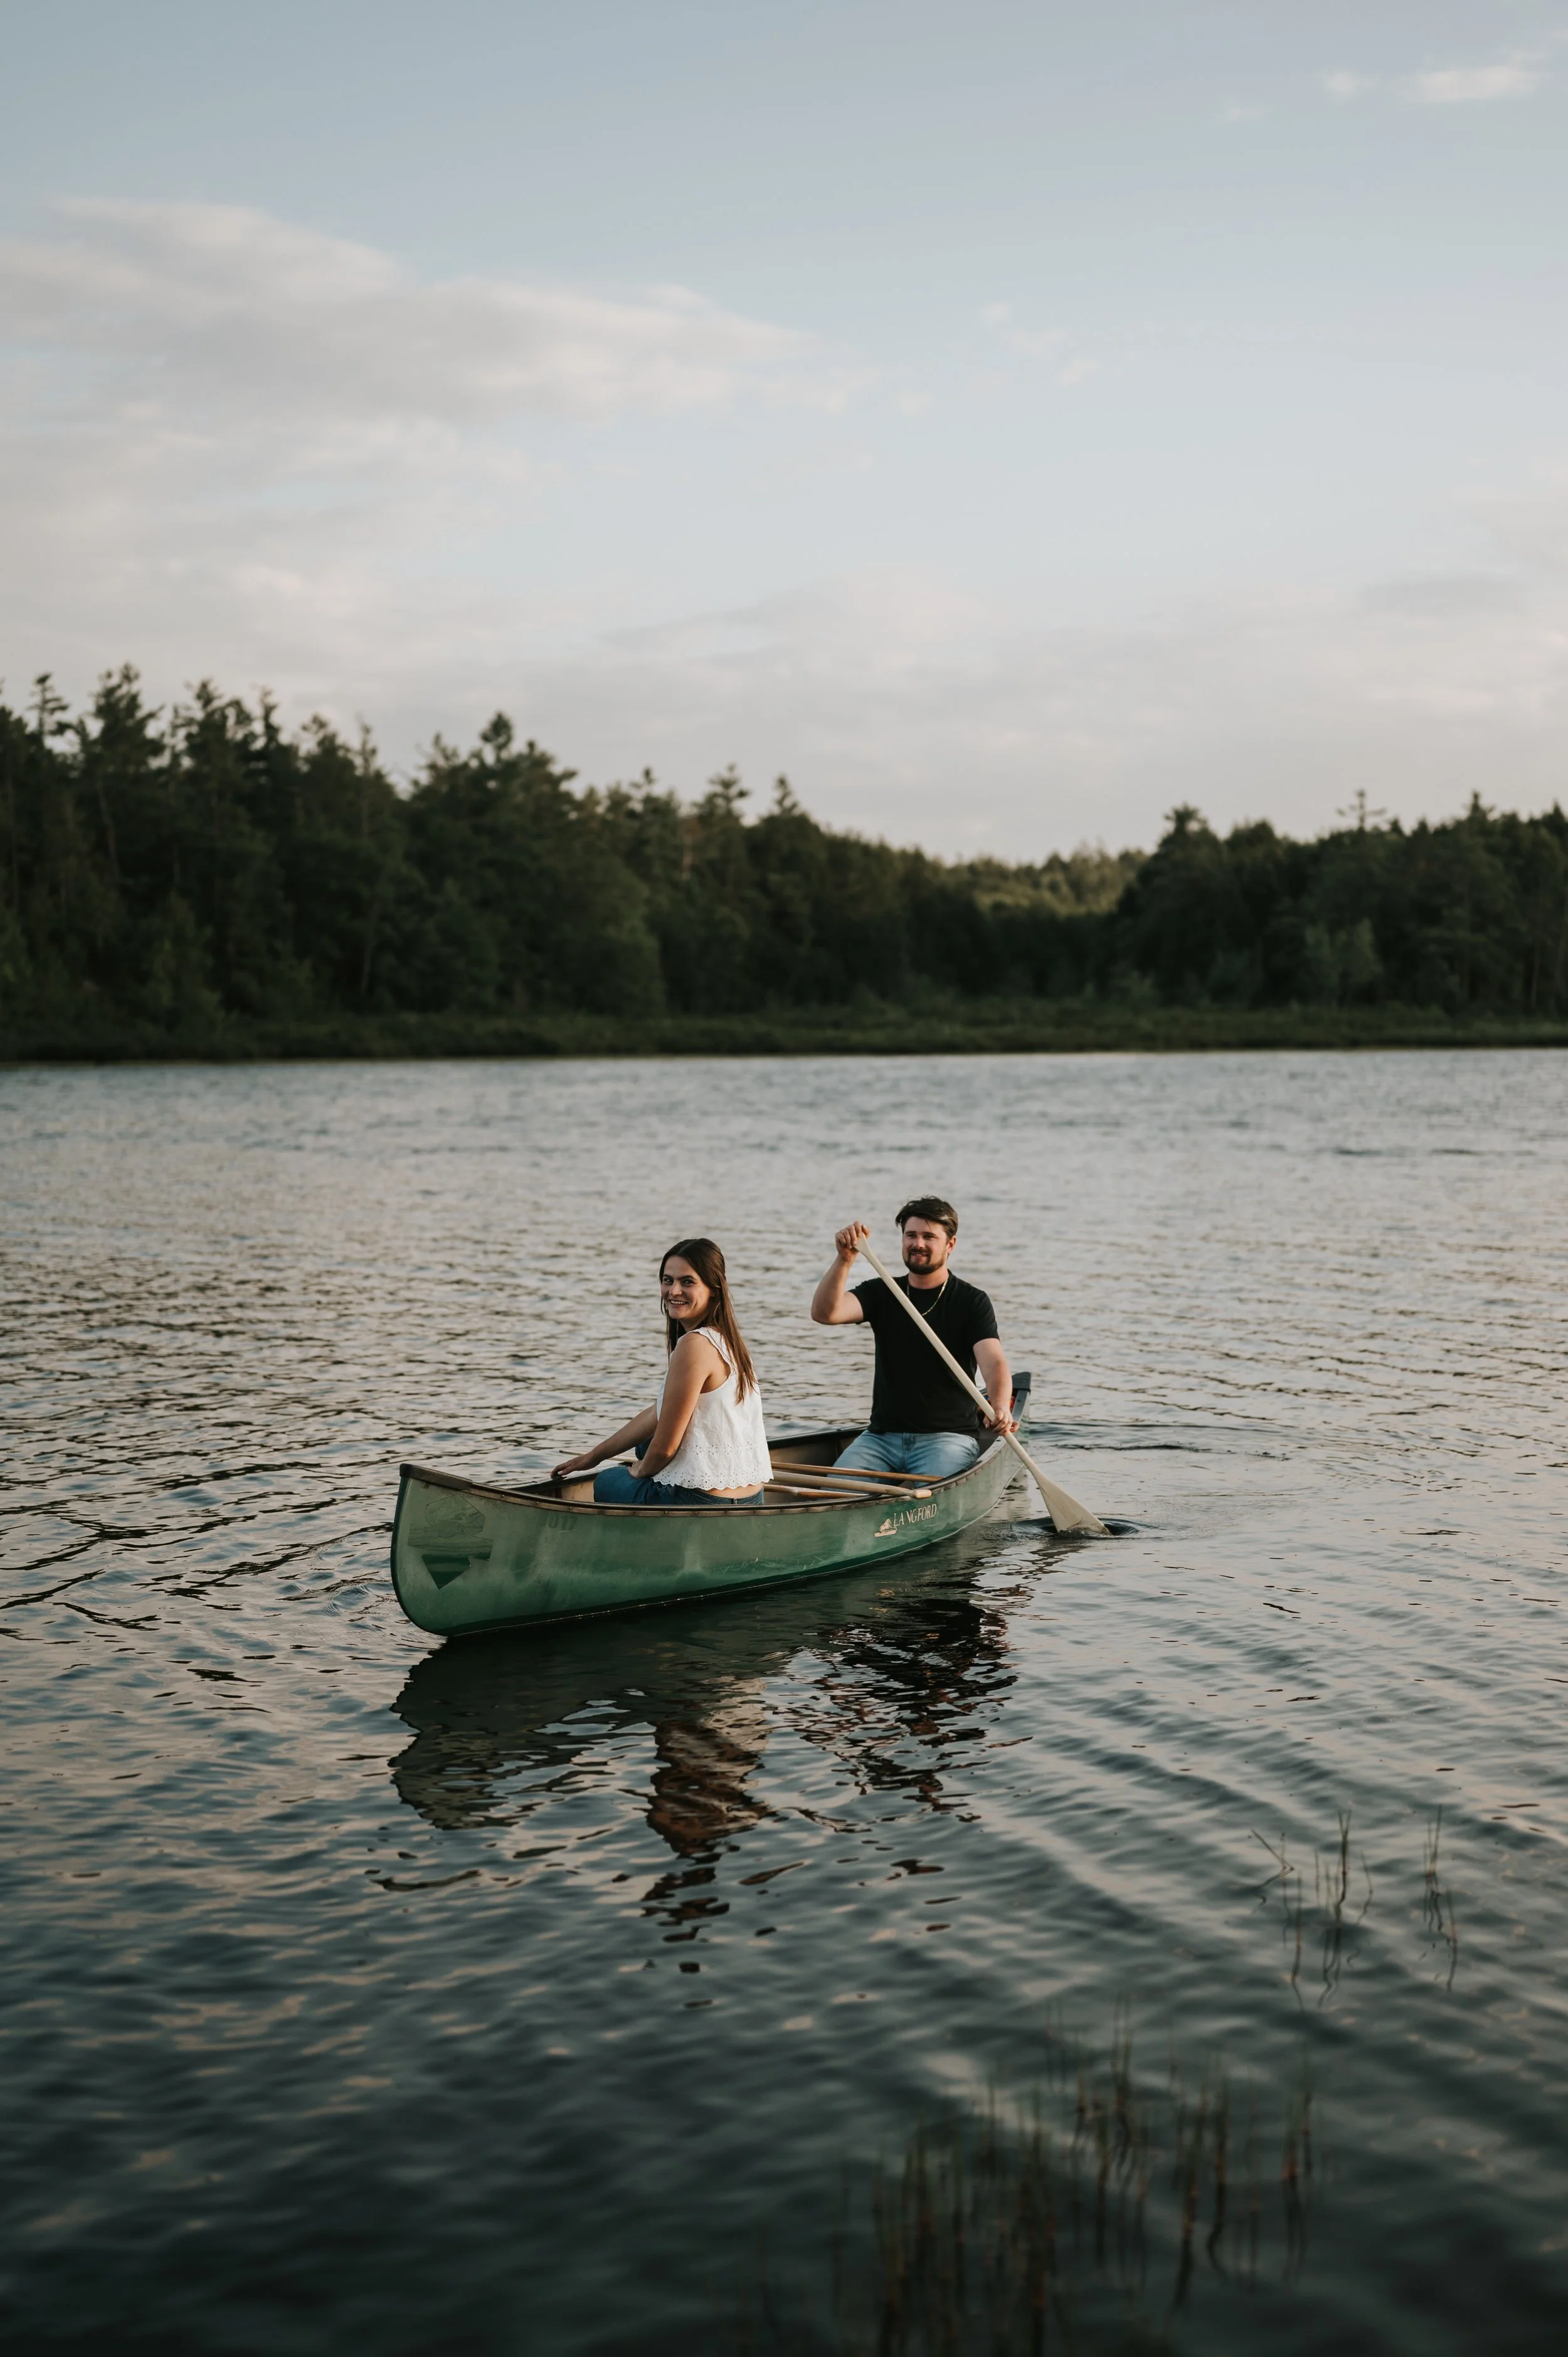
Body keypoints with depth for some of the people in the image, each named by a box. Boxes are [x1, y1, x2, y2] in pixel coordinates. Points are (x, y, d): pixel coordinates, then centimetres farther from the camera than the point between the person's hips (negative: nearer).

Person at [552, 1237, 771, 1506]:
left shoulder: (694, 1344, -20)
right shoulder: (726, 1342, 10)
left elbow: (665, 1449, -17)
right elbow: (658, 1415, 20)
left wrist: (639, 1471, 6)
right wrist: (592, 1457, 26)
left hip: (702, 1503, -9)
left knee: (606, 1483, 20)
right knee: (645, 1444, 37)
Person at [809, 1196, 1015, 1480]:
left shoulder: (972, 1302, 0)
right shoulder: (882, 1293, 9)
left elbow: (994, 1363, -16)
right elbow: (824, 1313, -8)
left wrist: (1000, 1408, -37)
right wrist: (845, 1260, -25)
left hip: (949, 1437, -3)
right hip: (881, 1436, 3)